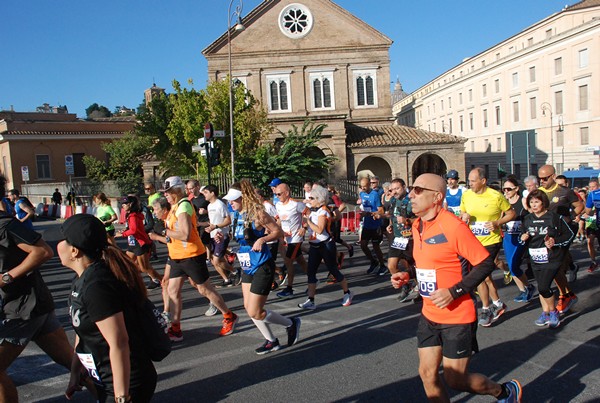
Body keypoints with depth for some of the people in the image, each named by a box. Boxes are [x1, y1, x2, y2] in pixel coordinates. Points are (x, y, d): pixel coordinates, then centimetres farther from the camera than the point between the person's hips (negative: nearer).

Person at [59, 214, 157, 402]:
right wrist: (75, 372, 21)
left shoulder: (96, 286, -26)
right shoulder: (84, 279, 3)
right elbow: (83, 329, 14)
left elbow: (119, 343, -28)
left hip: (128, 384, -9)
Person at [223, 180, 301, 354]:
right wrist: (225, 238, 3)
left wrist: (262, 239, -27)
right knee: (249, 308, 11)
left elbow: (278, 231, -13)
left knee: (255, 313, -4)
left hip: (262, 267, -8)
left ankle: (291, 323, 19)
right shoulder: (237, 214, 4)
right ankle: (271, 341, 29)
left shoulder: (257, 213, -18)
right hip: (247, 267, 8)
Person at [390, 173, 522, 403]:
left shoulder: (453, 227, -20)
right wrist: (406, 276, 2)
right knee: (427, 374, 9)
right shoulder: (417, 226, 4)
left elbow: (486, 264, -18)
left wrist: (454, 292, -24)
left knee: (455, 380, 4)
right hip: (429, 315, 7)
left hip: (457, 318, -7)